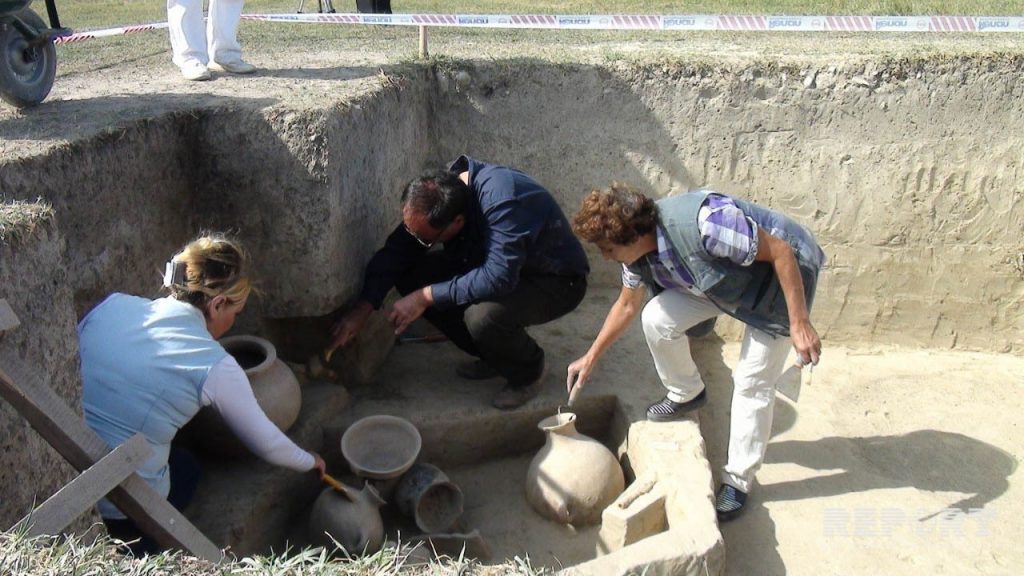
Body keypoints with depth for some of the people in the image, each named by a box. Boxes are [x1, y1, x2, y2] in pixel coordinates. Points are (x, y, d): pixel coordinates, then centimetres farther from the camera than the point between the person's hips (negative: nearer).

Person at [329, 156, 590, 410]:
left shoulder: (501, 200, -35)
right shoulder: (439, 194, -12)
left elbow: (498, 278, -42)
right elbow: (395, 251, -9)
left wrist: (426, 297, -34)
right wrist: (361, 309, -19)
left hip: (556, 281, -7)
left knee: (483, 316, -36)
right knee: (410, 276, -8)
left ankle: (528, 371, -1)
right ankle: (493, 355, 6)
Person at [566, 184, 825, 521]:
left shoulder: (704, 222, -39)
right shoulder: (638, 252, -13)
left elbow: (781, 252, -29)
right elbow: (627, 305, 5)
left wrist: (800, 324, -26)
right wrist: (591, 358, 8)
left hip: (783, 276, -6)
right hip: (729, 277, 7)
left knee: (752, 383, -8)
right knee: (656, 319, -10)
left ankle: (739, 480, 9)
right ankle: (685, 394, 17)